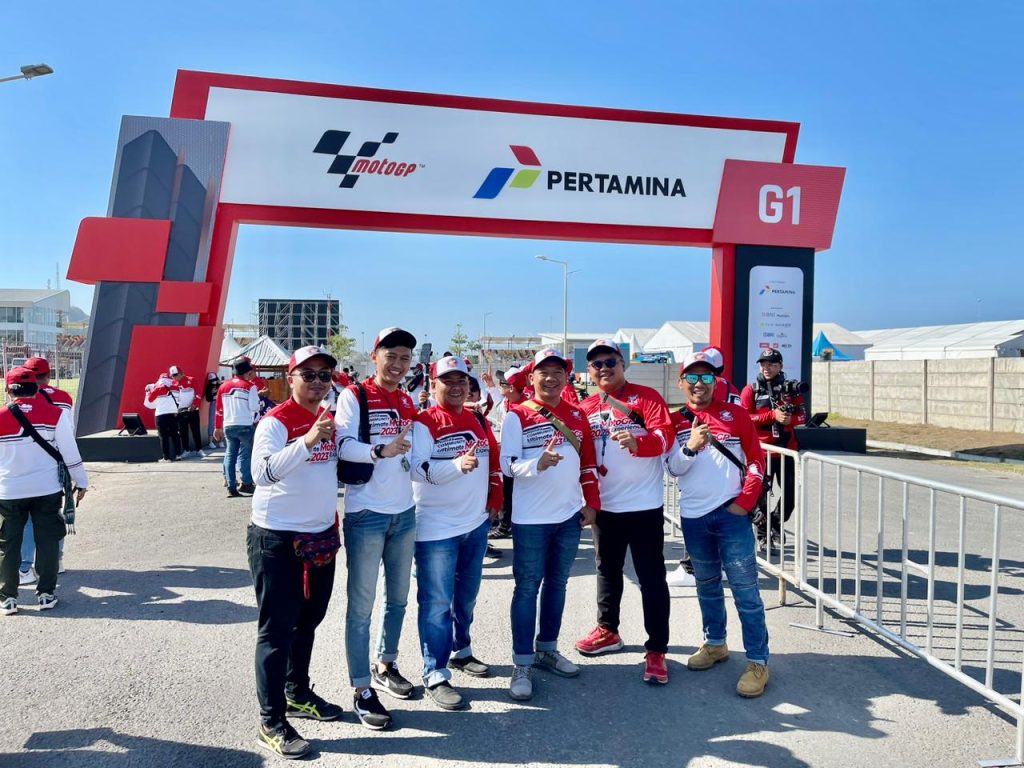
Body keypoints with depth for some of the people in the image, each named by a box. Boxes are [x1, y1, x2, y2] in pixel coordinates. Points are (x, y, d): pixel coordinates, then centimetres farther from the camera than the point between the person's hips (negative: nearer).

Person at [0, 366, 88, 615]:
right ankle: (46, 594, 12)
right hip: (47, 489, 0)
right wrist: (80, 482, 6)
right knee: (47, 541, 8)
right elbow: (70, 452, -3)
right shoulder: (55, 414, -6)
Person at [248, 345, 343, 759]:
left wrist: (333, 522, 17)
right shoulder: (275, 421, -15)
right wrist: (307, 441, -39)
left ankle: (298, 694, 36)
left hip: (321, 536, 8)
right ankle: (271, 722, 9)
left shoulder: (328, 419, 8)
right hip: (277, 538, -7)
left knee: (308, 621, 19)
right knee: (277, 629, -1)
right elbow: (262, 471, -30)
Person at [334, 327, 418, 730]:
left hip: (404, 512, 7)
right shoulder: (354, 396, -8)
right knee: (361, 605, 1)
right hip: (366, 513, -7)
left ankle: (385, 666, 36)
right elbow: (343, 444, -21)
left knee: (398, 598, 17)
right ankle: (362, 690, 11)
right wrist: (381, 450, -35)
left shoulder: (408, 402, 12)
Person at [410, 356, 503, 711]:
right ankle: (435, 676, 6)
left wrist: (494, 501, 13)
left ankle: (461, 651, 39)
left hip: (476, 523, 7)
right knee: (437, 602, -3)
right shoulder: (423, 422, -12)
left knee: (467, 595, 20)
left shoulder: (478, 420, 9)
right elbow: (420, 469, -23)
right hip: (437, 528, -7)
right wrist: (458, 464, -36)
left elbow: (493, 461, 17)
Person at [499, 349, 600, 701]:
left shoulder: (576, 415, 9)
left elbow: (588, 462, 14)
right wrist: (537, 464, -29)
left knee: (557, 584, 15)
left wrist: (592, 502, 9)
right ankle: (522, 665, 9)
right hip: (531, 518, -5)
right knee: (528, 588, 1)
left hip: (570, 515, 5)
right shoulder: (517, 415, -6)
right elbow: (507, 464, -12)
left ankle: (547, 649, 30)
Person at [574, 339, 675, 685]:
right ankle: (607, 630, 37)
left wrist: (638, 443, -38)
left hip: (644, 505, -5)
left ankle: (656, 651, 9)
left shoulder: (646, 397, -7)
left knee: (651, 577, 1)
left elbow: (665, 435, -19)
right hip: (604, 505, 5)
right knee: (607, 570, 19)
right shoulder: (585, 408, 7)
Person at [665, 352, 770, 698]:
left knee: (745, 589, -2)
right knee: (707, 585, 17)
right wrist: (690, 447, -20)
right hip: (693, 517, 3)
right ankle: (715, 644, 33)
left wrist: (746, 501, -7)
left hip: (731, 513, -3)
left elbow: (756, 460, 1)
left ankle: (758, 661, 6)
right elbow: (672, 468, -1)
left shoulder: (735, 415, 1)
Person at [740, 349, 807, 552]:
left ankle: (776, 526, 31)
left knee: (791, 493, 6)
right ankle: (763, 535, 20)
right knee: (760, 493, 2)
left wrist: (789, 419, -16)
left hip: (786, 449, 3)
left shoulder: (791, 389, 7)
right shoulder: (751, 390, -1)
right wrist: (773, 415, -20)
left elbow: (802, 415, 6)